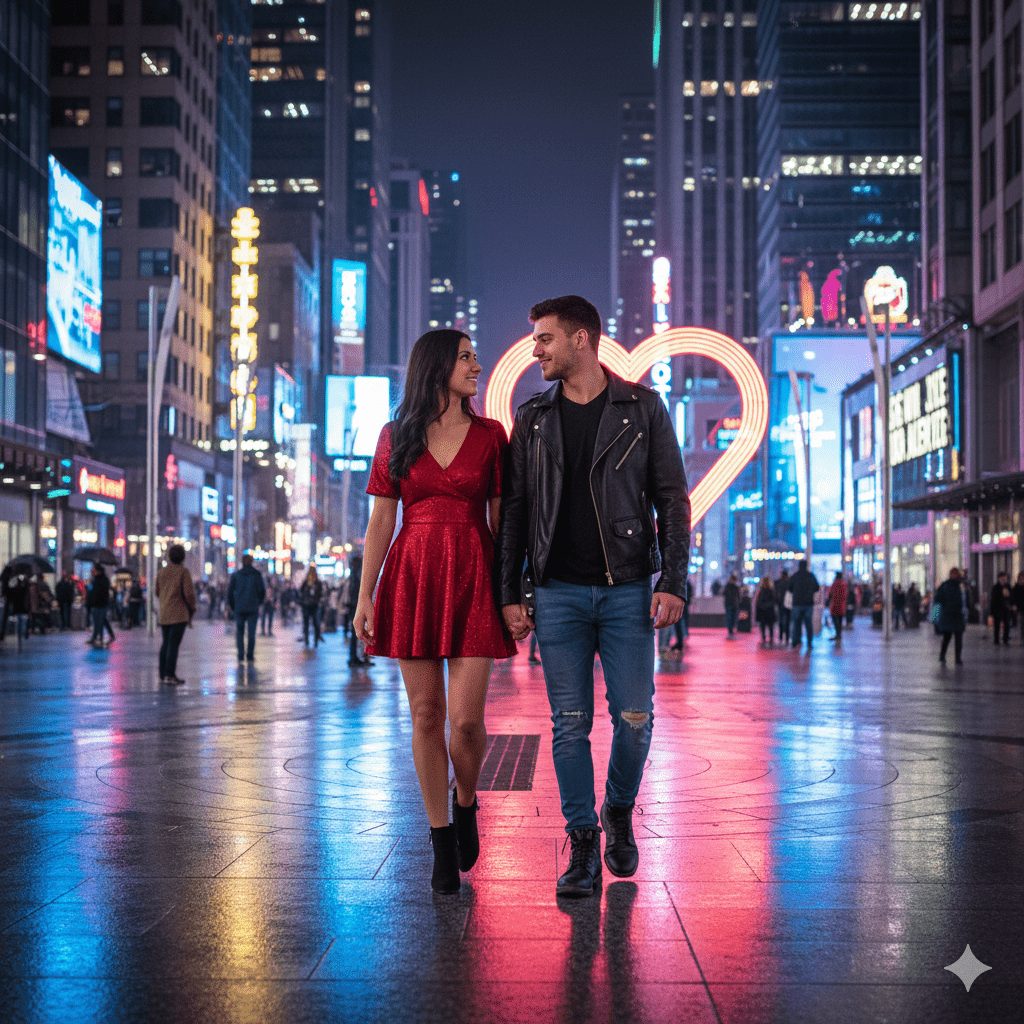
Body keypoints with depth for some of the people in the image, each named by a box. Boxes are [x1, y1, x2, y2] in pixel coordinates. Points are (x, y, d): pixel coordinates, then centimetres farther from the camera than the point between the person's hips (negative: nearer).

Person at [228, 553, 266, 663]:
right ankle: (250, 655, -2)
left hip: (239, 608, 0)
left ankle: (241, 655, -1)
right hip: (253, 608, 0)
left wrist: (232, 606, 10)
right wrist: (258, 603, 15)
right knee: (251, 632, 3)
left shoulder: (235, 575, 1)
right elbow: (262, 591, 1)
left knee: (239, 632, 7)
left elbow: (230, 592, 1)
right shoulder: (257, 574, 1)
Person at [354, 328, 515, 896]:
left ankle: (466, 803, 23)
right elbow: (381, 520, 5)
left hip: (473, 578, 0)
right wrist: (366, 595, -1)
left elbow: (501, 519, 7)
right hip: (412, 577, 1)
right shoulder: (396, 436, 7)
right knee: (426, 715, 3)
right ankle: (443, 843, 14)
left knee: (466, 718, -8)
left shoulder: (489, 435, 7)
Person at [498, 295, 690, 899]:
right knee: (570, 723, 0)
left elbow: (673, 499, 1)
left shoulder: (643, 408, 2)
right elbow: (516, 509, 9)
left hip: (628, 589, -1)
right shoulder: (534, 418, 8)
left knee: (635, 718, -2)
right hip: (558, 592, 2)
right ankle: (584, 847, 10)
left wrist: (674, 582, -7)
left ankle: (619, 814, 25)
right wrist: (510, 593, 3)